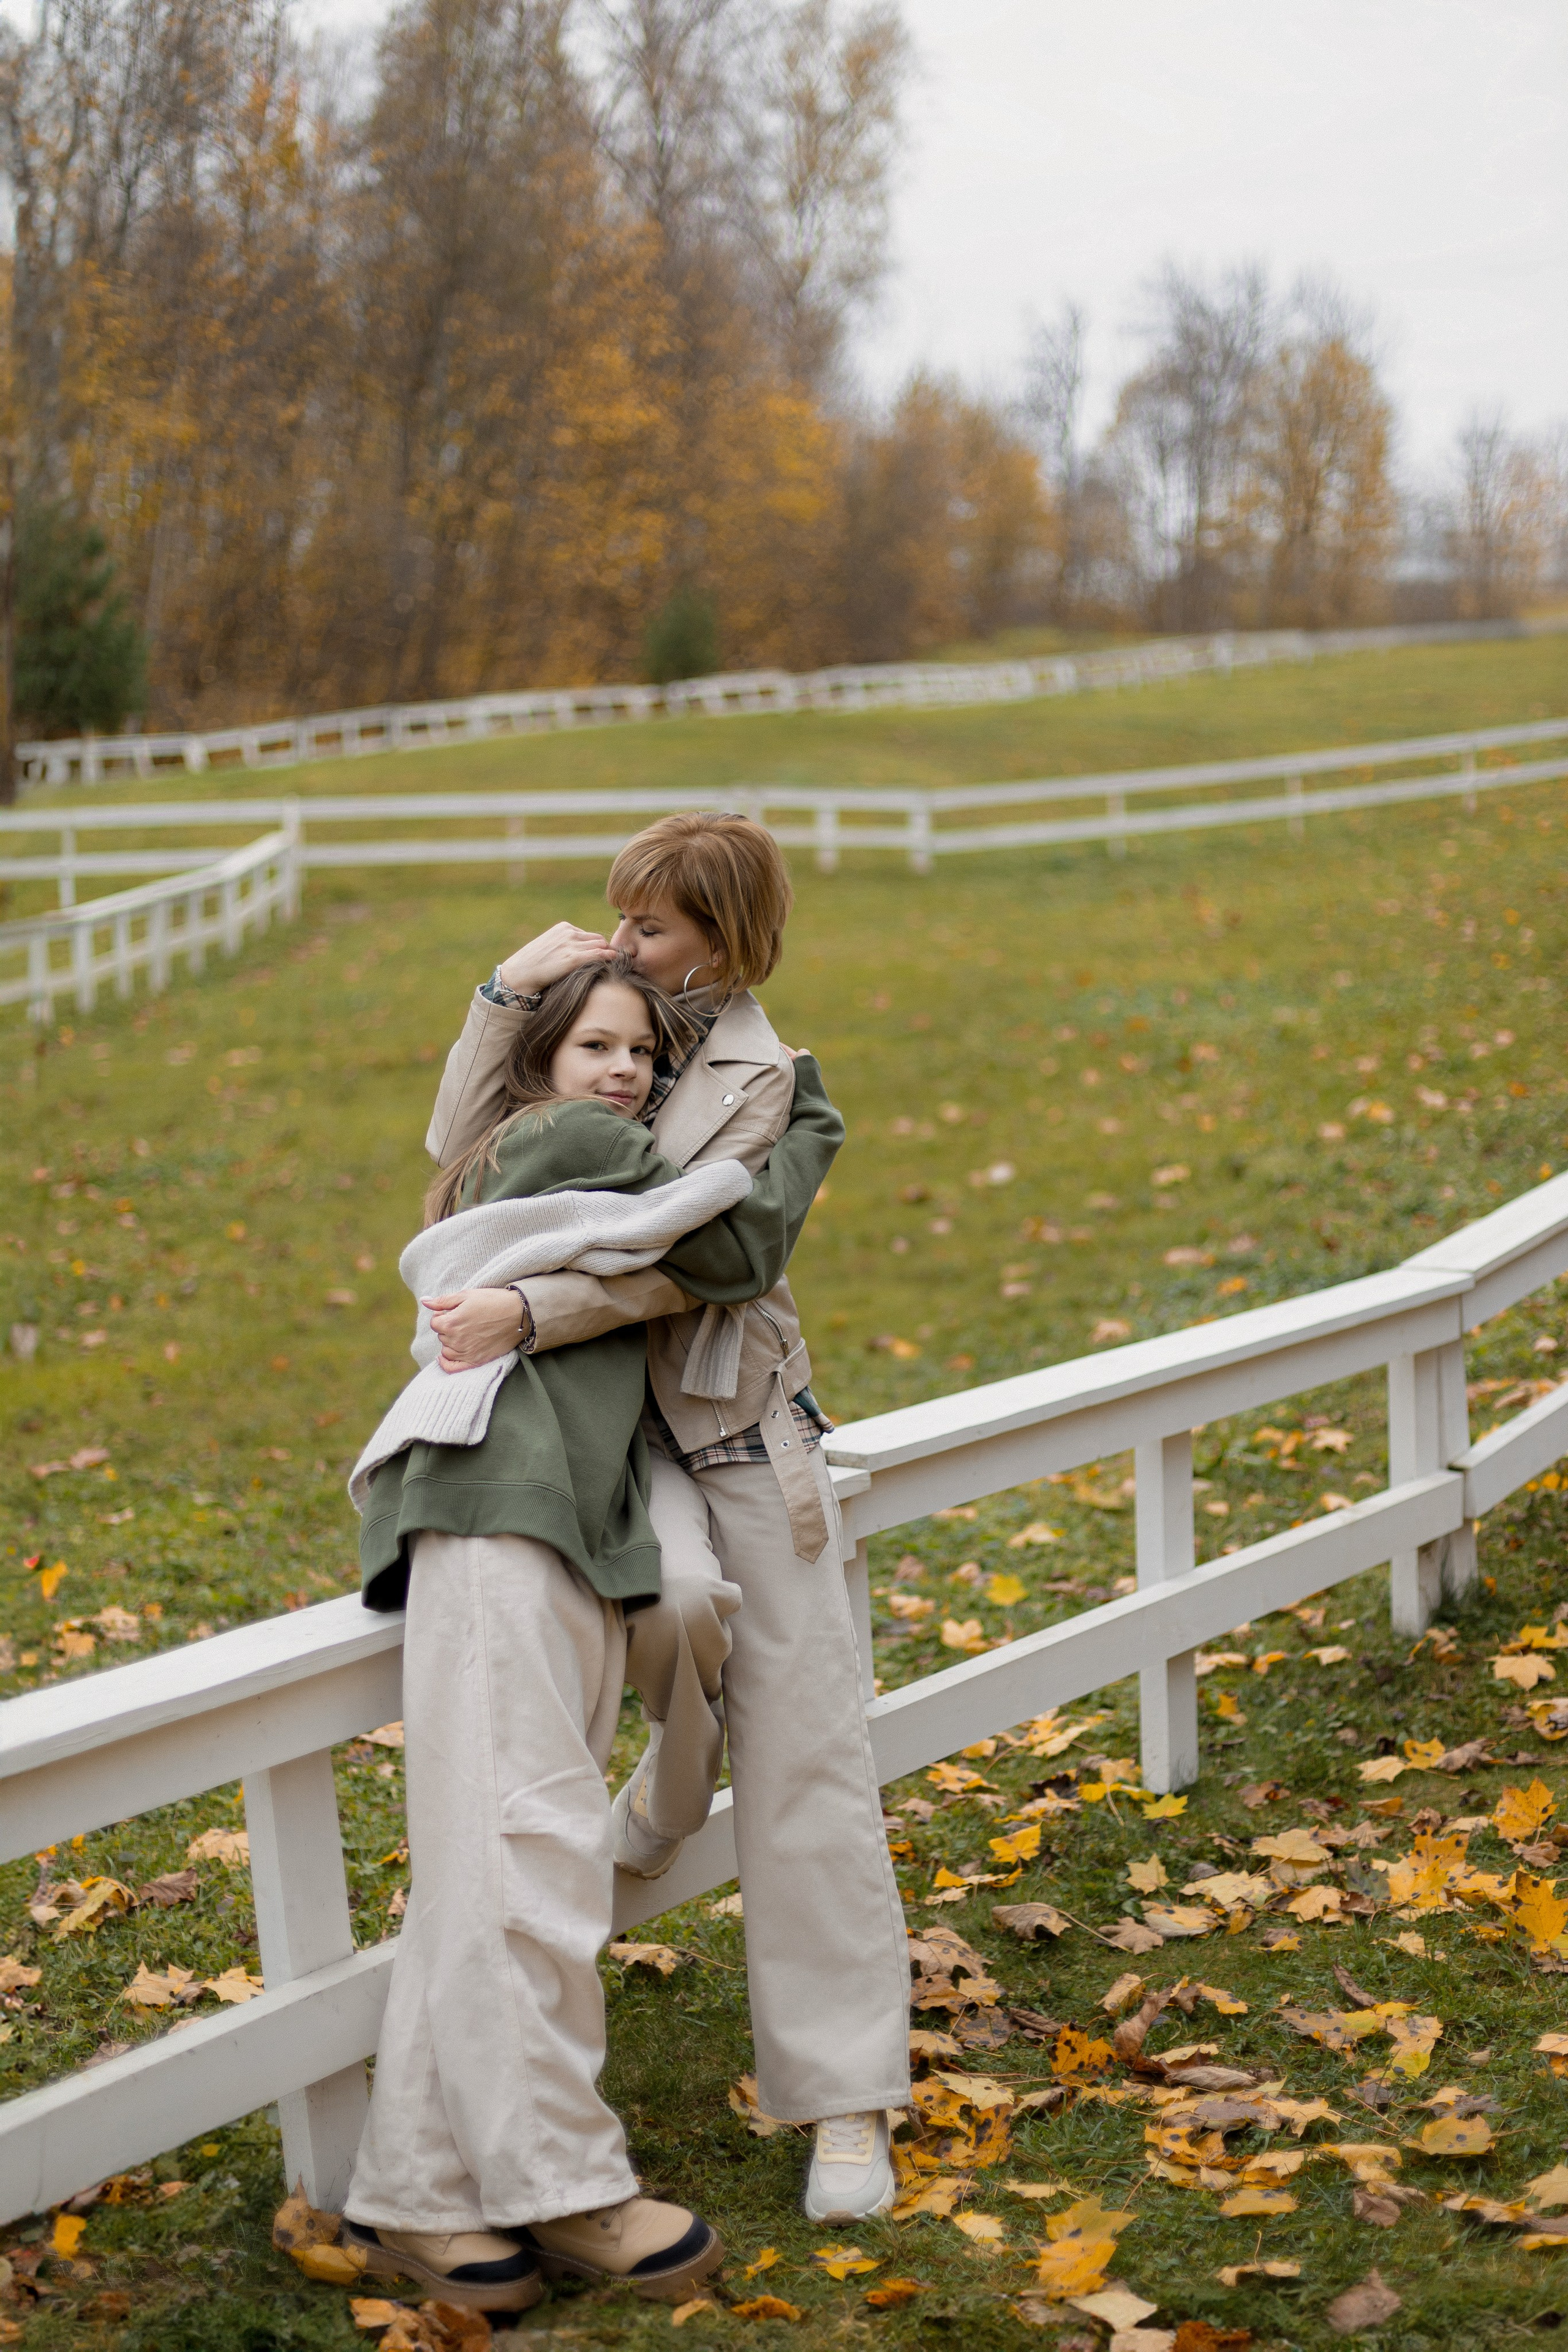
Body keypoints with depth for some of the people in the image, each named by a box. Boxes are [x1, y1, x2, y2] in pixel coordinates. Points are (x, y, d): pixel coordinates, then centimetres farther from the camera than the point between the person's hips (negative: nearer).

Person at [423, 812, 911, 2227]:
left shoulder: (763, 1080, -7)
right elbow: (463, 1154, 7)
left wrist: (525, 1311, -27)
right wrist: (508, 995, -3)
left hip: (741, 1420, -3)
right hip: (618, 1418, 4)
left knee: (805, 1761, -4)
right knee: (672, 1595, -31)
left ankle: (850, 2097, 0)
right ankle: (682, 1763, 8)